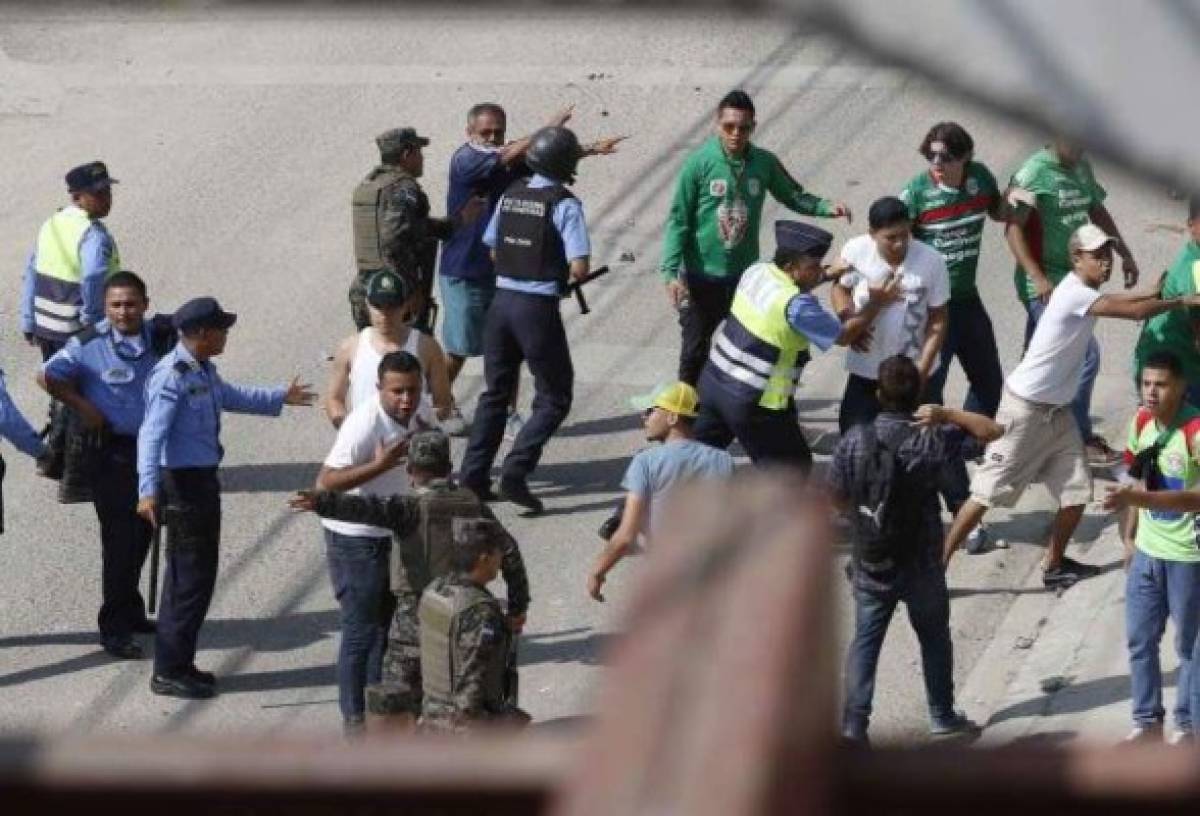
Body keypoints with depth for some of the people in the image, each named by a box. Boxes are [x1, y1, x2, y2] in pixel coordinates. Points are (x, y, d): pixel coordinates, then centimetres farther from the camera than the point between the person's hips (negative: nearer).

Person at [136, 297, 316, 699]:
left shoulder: (204, 371, 10)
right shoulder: (172, 376, -22)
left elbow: (231, 397, 32)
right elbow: (152, 434, -30)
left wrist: (280, 398, 45)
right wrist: (148, 490, -41)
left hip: (202, 478, 10)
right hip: (182, 481, -10)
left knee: (188, 574, 17)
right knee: (193, 576, -5)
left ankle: (176, 664, 28)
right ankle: (169, 673, 1)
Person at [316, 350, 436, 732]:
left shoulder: (418, 412, -5)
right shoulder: (364, 424, -29)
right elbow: (325, 482, -34)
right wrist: (379, 465, -42)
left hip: (395, 530, 8)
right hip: (356, 538, -8)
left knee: (389, 622, 18)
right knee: (362, 629, -1)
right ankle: (355, 718, 9)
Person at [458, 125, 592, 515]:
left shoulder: (511, 194, 7)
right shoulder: (565, 204, -13)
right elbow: (579, 267, -18)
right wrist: (569, 273, 4)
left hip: (502, 301, 6)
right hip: (538, 307, -6)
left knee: (495, 392, 18)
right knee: (554, 398, 4)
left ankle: (473, 476, 14)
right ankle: (516, 471, -12)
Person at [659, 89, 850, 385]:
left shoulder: (764, 163, -4)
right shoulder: (699, 163, -13)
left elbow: (793, 196, 10)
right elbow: (679, 220, -10)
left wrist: (827, 208, -10)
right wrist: (671, 272, -16)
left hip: (745, 274, 3)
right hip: (701, 275, -3)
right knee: (695, 351, 8)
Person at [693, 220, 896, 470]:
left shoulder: (756, 272, -3)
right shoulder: (797, 306, -25)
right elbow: (843, 336, -14)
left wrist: (829, 274, 10)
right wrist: (875, 304, -3)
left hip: (714, 379, 8)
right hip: (753, 403, -8)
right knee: (794, 468, 8)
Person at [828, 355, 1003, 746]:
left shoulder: (855, 440, -11)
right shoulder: (932, 438, -15)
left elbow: (837, 496, -3)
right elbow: (992, 431, -8)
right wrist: (948, 415, -15)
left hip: (870, 562, 1)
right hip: (921, 563, -1)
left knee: (865, 640, 9)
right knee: (934, 637, 18)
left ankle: (854, 722, 2)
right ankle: (942, 715, 28)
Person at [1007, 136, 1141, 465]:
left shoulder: (1081, 167, 9)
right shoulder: (1033, 173, -15)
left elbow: (1097, 212, 23)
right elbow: (1013, 228, -18)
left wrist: (1125, 253, 20)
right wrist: (1037, 277, -25)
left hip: (1071, 278, 8)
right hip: (1045, 285, -8)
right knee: (1085, 354, -12)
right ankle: (1079, 438, -3)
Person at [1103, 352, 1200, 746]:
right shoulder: (1142, 422, 0)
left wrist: (1140, 499, -41)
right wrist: (1129, 537, 13)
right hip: (1147, 551, 7)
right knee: (1139, 639, 13)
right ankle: (1147, 722, 27)